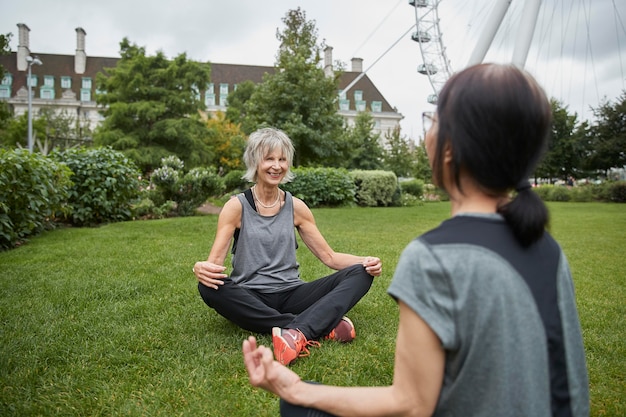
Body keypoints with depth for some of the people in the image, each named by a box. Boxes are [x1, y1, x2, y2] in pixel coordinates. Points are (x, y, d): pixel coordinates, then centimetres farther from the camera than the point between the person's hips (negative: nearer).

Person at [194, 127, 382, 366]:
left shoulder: (296, 207, 6)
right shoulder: (237, 207, -1)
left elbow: (329, 256, 7)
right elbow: (215, 261, -8)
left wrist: (366, 262, -11)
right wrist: (201, 268, -33)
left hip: (290, 294, 3)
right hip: (251, 299, -2)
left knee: (360, 274, -16)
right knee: (210, 288, -34)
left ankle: (297, 332, -41)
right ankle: (321, 327, -33)